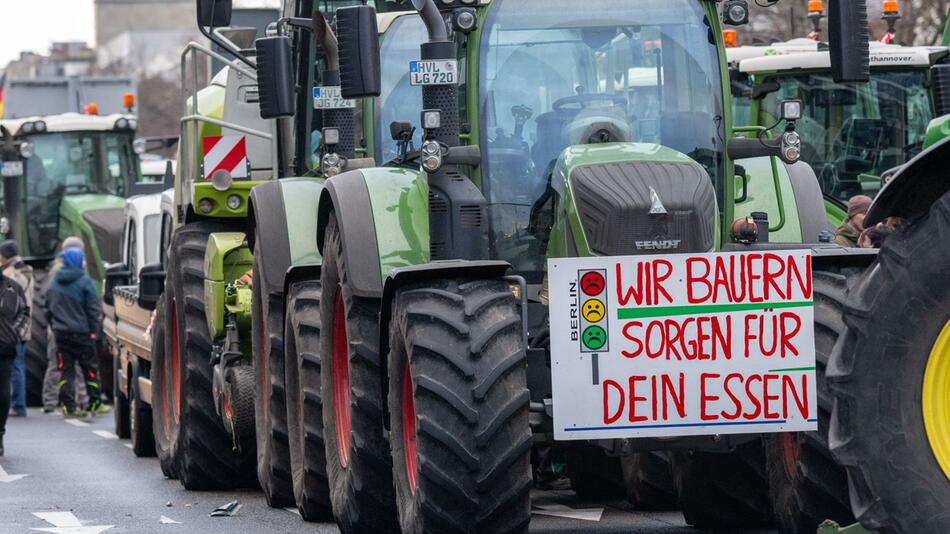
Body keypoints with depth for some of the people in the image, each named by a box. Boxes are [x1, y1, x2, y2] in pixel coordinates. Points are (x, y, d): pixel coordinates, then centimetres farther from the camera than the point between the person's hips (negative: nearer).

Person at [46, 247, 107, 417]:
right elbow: (93, 309, -10)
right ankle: (95, 404, 11)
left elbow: (48, 308, 15)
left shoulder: (54, 283, 8)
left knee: (66, 369, 5)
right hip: (81, 333, -4)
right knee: (89, 368, 7)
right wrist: (94, 331, -4)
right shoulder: (84, 282, -9)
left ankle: (68, 405, 0)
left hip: (60, 333, 4)